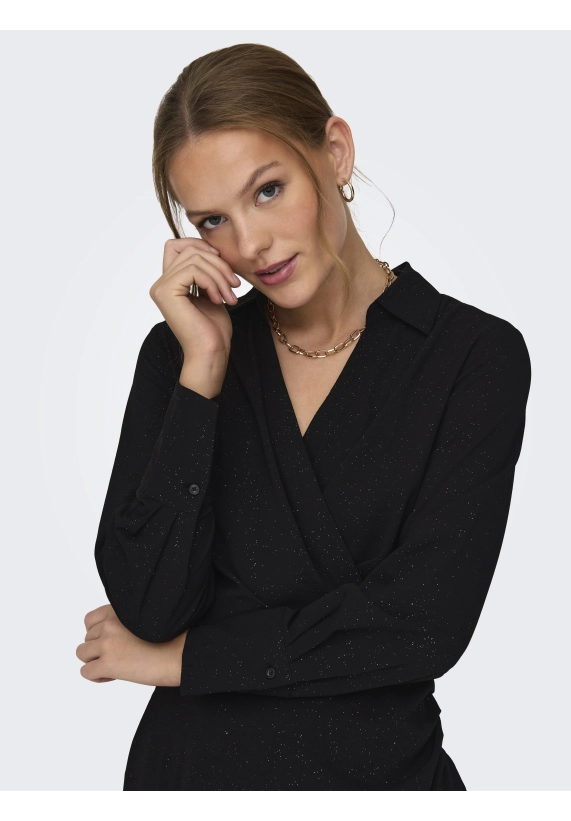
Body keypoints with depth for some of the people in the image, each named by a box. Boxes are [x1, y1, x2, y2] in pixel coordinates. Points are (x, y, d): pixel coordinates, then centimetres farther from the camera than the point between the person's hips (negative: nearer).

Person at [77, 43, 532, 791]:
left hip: (384, 764, -1)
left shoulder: (477, 356, -12)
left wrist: (182, 657, -11)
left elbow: (425, 619, -19)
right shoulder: (180, 353, -4)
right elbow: (147, 606, -13)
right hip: (191, 764, 2)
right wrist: (203, 369, -19)